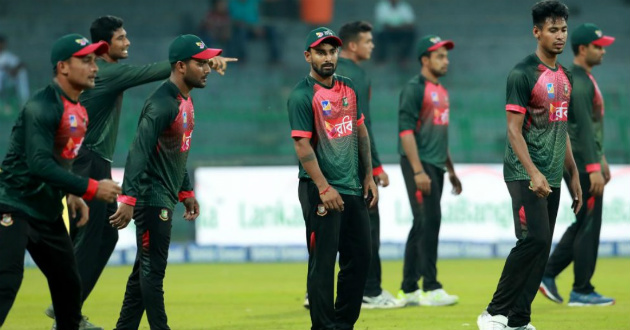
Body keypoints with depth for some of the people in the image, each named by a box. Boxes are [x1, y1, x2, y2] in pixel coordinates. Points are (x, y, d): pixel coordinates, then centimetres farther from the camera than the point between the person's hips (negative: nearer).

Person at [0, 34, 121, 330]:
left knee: (68, 283, 15)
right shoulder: (42, 106, -18)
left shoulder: (79, 111, 10)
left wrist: (73, 194, 6)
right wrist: (90, 189, -26)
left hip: (48, 213, 9)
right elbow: (39, 164, -27)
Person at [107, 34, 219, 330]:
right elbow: (139, 151, -27)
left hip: (165, 199, 10)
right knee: (153, 269, -6)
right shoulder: (162, 104, -20)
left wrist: (186, 191, 23)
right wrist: (128, 199, -34)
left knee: (147, 269, 14)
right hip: (152, 198, -10)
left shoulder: (184, 100, 11)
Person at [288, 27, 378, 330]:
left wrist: (368, 176, 14)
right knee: (323, 262, -6)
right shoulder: (302, 96, -10)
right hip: (321, 191, -7)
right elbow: (302, 146, -15)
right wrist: (324, 188, -20)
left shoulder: (348, 89, 12)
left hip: (354, 188, 7)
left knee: (360, 257, 10)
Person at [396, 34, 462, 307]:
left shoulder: (441, 91, 18)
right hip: (418, 163, -9)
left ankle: (409, 290, 13)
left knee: (423, 225, 9)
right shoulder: (414, 89, -10)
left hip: (436, 166, 9)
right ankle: (430, 288, -14)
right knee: (428, 220, -13)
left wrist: (451, 170, 24)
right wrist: (418, 172, -23)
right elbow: (406, 130, -17)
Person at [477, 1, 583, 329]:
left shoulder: (564, 76, 14)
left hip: (552, 179, 8)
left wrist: (574, 175, 18)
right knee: (534, 239, -19)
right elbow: (514, 130, -14)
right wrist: (533, 173, -24)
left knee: (540, 249, 5)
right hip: (525, 175, -8)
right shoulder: (523, 74, -10)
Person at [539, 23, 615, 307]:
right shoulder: (578, 81, -16)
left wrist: (600, 160, 25)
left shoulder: (585, 79, 17)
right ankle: (582, 291, 0)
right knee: (589, 225, -5)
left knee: (584, 223, 14)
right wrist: (593, 168, -26)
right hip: (581, 163, -10)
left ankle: (547, 274, 14)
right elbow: (583, 127, -22)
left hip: (586, 161, 10)